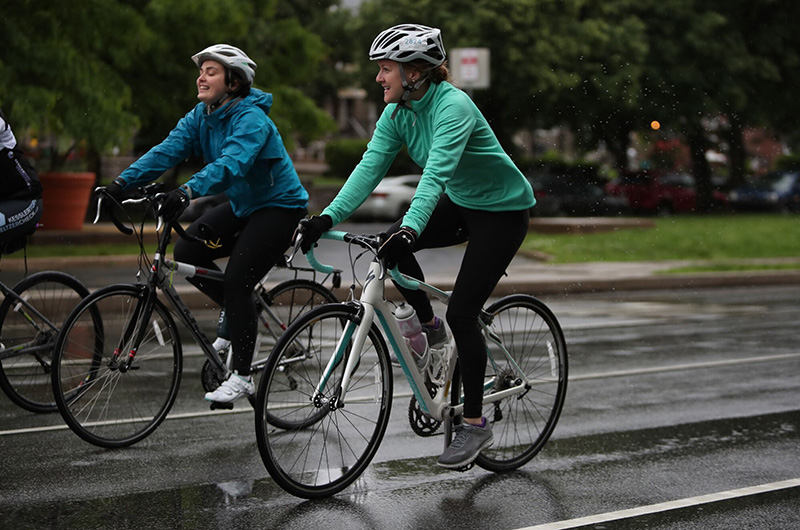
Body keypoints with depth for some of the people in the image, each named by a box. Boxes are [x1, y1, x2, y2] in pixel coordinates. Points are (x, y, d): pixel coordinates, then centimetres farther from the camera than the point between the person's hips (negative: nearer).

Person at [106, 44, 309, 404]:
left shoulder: (251, 119, -24)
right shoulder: (201, 117, 0)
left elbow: (231, 164, -41)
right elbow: (167, 150, -11)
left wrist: (188, 191, -55)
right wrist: (123, 182, -25)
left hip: (280, 206, -8)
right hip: (242, 205, 8)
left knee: (237, 281, -19)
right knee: (187, 252, -7)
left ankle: (241, 377, -11)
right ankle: (237, 313, 14)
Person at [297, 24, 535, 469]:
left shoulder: (453, 107, -29)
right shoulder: (398, 112, -5)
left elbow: (437, 172, -42)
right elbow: (371, 167, -12)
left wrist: (411, 229, -54)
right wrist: (328, 218, -24)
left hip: (503, 211, -8)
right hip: (460, 203, 8)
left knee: (462, 314, -14)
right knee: (391, 244, -15)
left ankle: (476, 425, -1)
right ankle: (428, 325, 9)